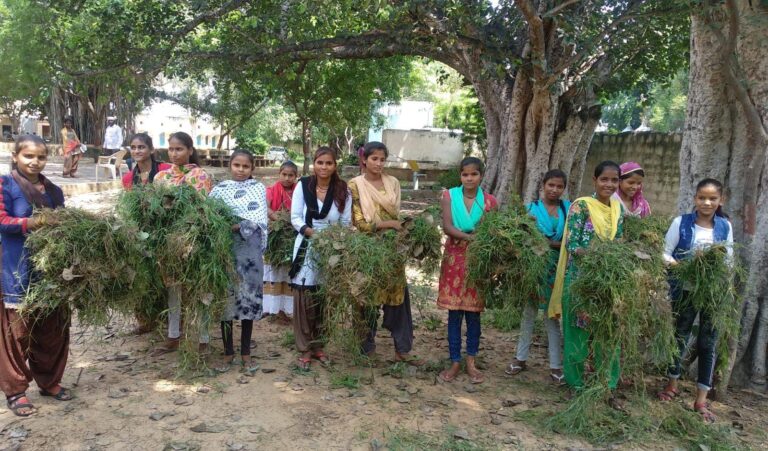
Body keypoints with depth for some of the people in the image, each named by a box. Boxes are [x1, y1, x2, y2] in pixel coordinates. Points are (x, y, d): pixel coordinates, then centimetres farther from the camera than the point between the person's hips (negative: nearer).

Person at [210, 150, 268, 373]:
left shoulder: (258, 188, 4)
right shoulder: (219, 189, 9)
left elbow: (258, 220, -9)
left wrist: (235, 226, -21)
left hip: (249, 251, -1)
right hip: (224, 250, 1)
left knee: (248, 298, 4)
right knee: (226, 298, 4)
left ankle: (246, 352, 16)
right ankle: (228, 352, 17)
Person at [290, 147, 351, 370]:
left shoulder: (343, 190, -2)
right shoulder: (303, 185, -4)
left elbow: (346, 222, 2)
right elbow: (295, 218, -3)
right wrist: (309, 231, -19)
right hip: (306, 247, -1)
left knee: (326, 299, 7)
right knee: (304, 299, -4)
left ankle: (318, 345, 23)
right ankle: (305, 349, 8)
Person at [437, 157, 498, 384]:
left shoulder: (489, 201, 1)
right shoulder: (449, 196, -1)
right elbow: (447, 227, -12)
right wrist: (470, 237, -27)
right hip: (455, 257, 0)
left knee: (473, 312, 6)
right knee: (454, 312, 4)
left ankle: (471, 361, 18)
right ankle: (455, 361, 15)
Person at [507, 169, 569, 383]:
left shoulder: (568, 208, 3)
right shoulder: (532, 208, -1)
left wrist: (554, 244, -18)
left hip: (557, 268, 0)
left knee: (553, 315, 7)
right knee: (528, 312, 12)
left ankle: (555, 365, 15)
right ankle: (521, 358, 25)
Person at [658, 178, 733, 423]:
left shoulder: (725, 226, 2)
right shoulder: (681, 222, -4)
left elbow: (729, 260, 6)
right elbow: (665, 253, -4)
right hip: (684, 288, -1)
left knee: (708, 342, 5)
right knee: (679, 336, 12)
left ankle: (701, 400, 14)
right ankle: (672, 384, 32)